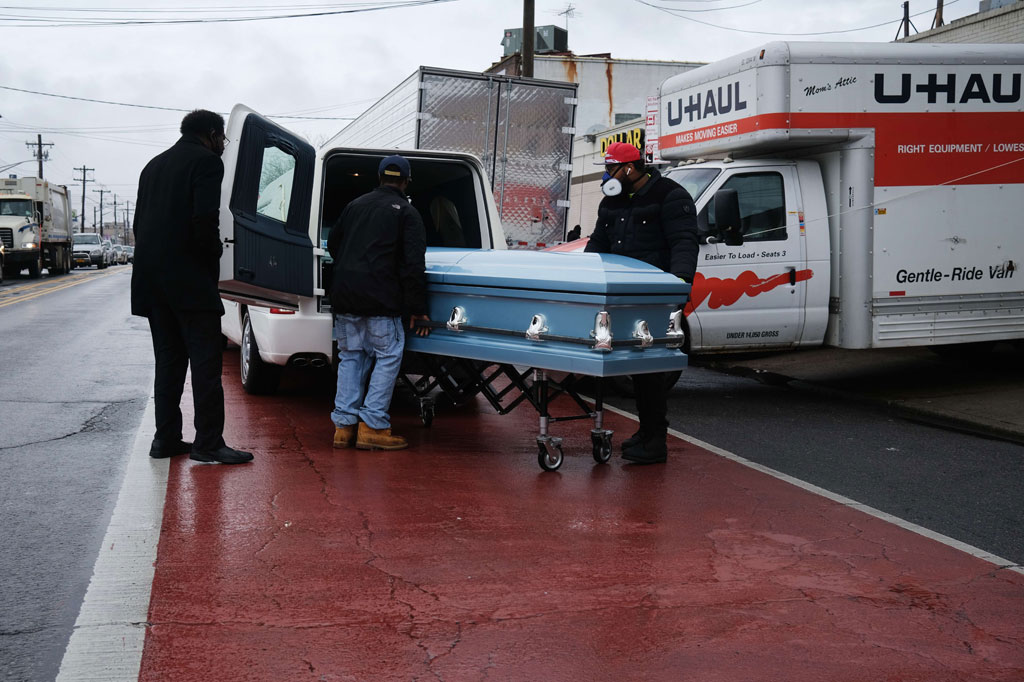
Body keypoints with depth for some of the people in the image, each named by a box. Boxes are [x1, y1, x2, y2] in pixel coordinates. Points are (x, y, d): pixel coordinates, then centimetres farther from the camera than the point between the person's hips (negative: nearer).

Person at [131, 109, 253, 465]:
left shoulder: (154, 165, 20)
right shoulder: (207, 161, -5)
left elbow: (140, 223, 16)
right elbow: (204, 221, -16)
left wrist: (154, 264, 15)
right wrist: (213, 259, -2)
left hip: (151, 276, 8)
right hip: (189, 278, -8)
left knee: (169, 360, 12)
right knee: (205, 359, -5)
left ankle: (166, 438, 13)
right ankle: (208, 442, -6)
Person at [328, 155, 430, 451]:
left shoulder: (355, 205, 17)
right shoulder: (407, 213, 1)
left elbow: (332, 244, 24)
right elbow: (414, 265, -6)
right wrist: (417, 309, -4)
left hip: (343, 295, 6)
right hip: (380, 300, -5)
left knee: (350, 357, 13)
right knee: (388, 356, 3)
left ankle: (344, 425, 11)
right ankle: (372, 427, -2)